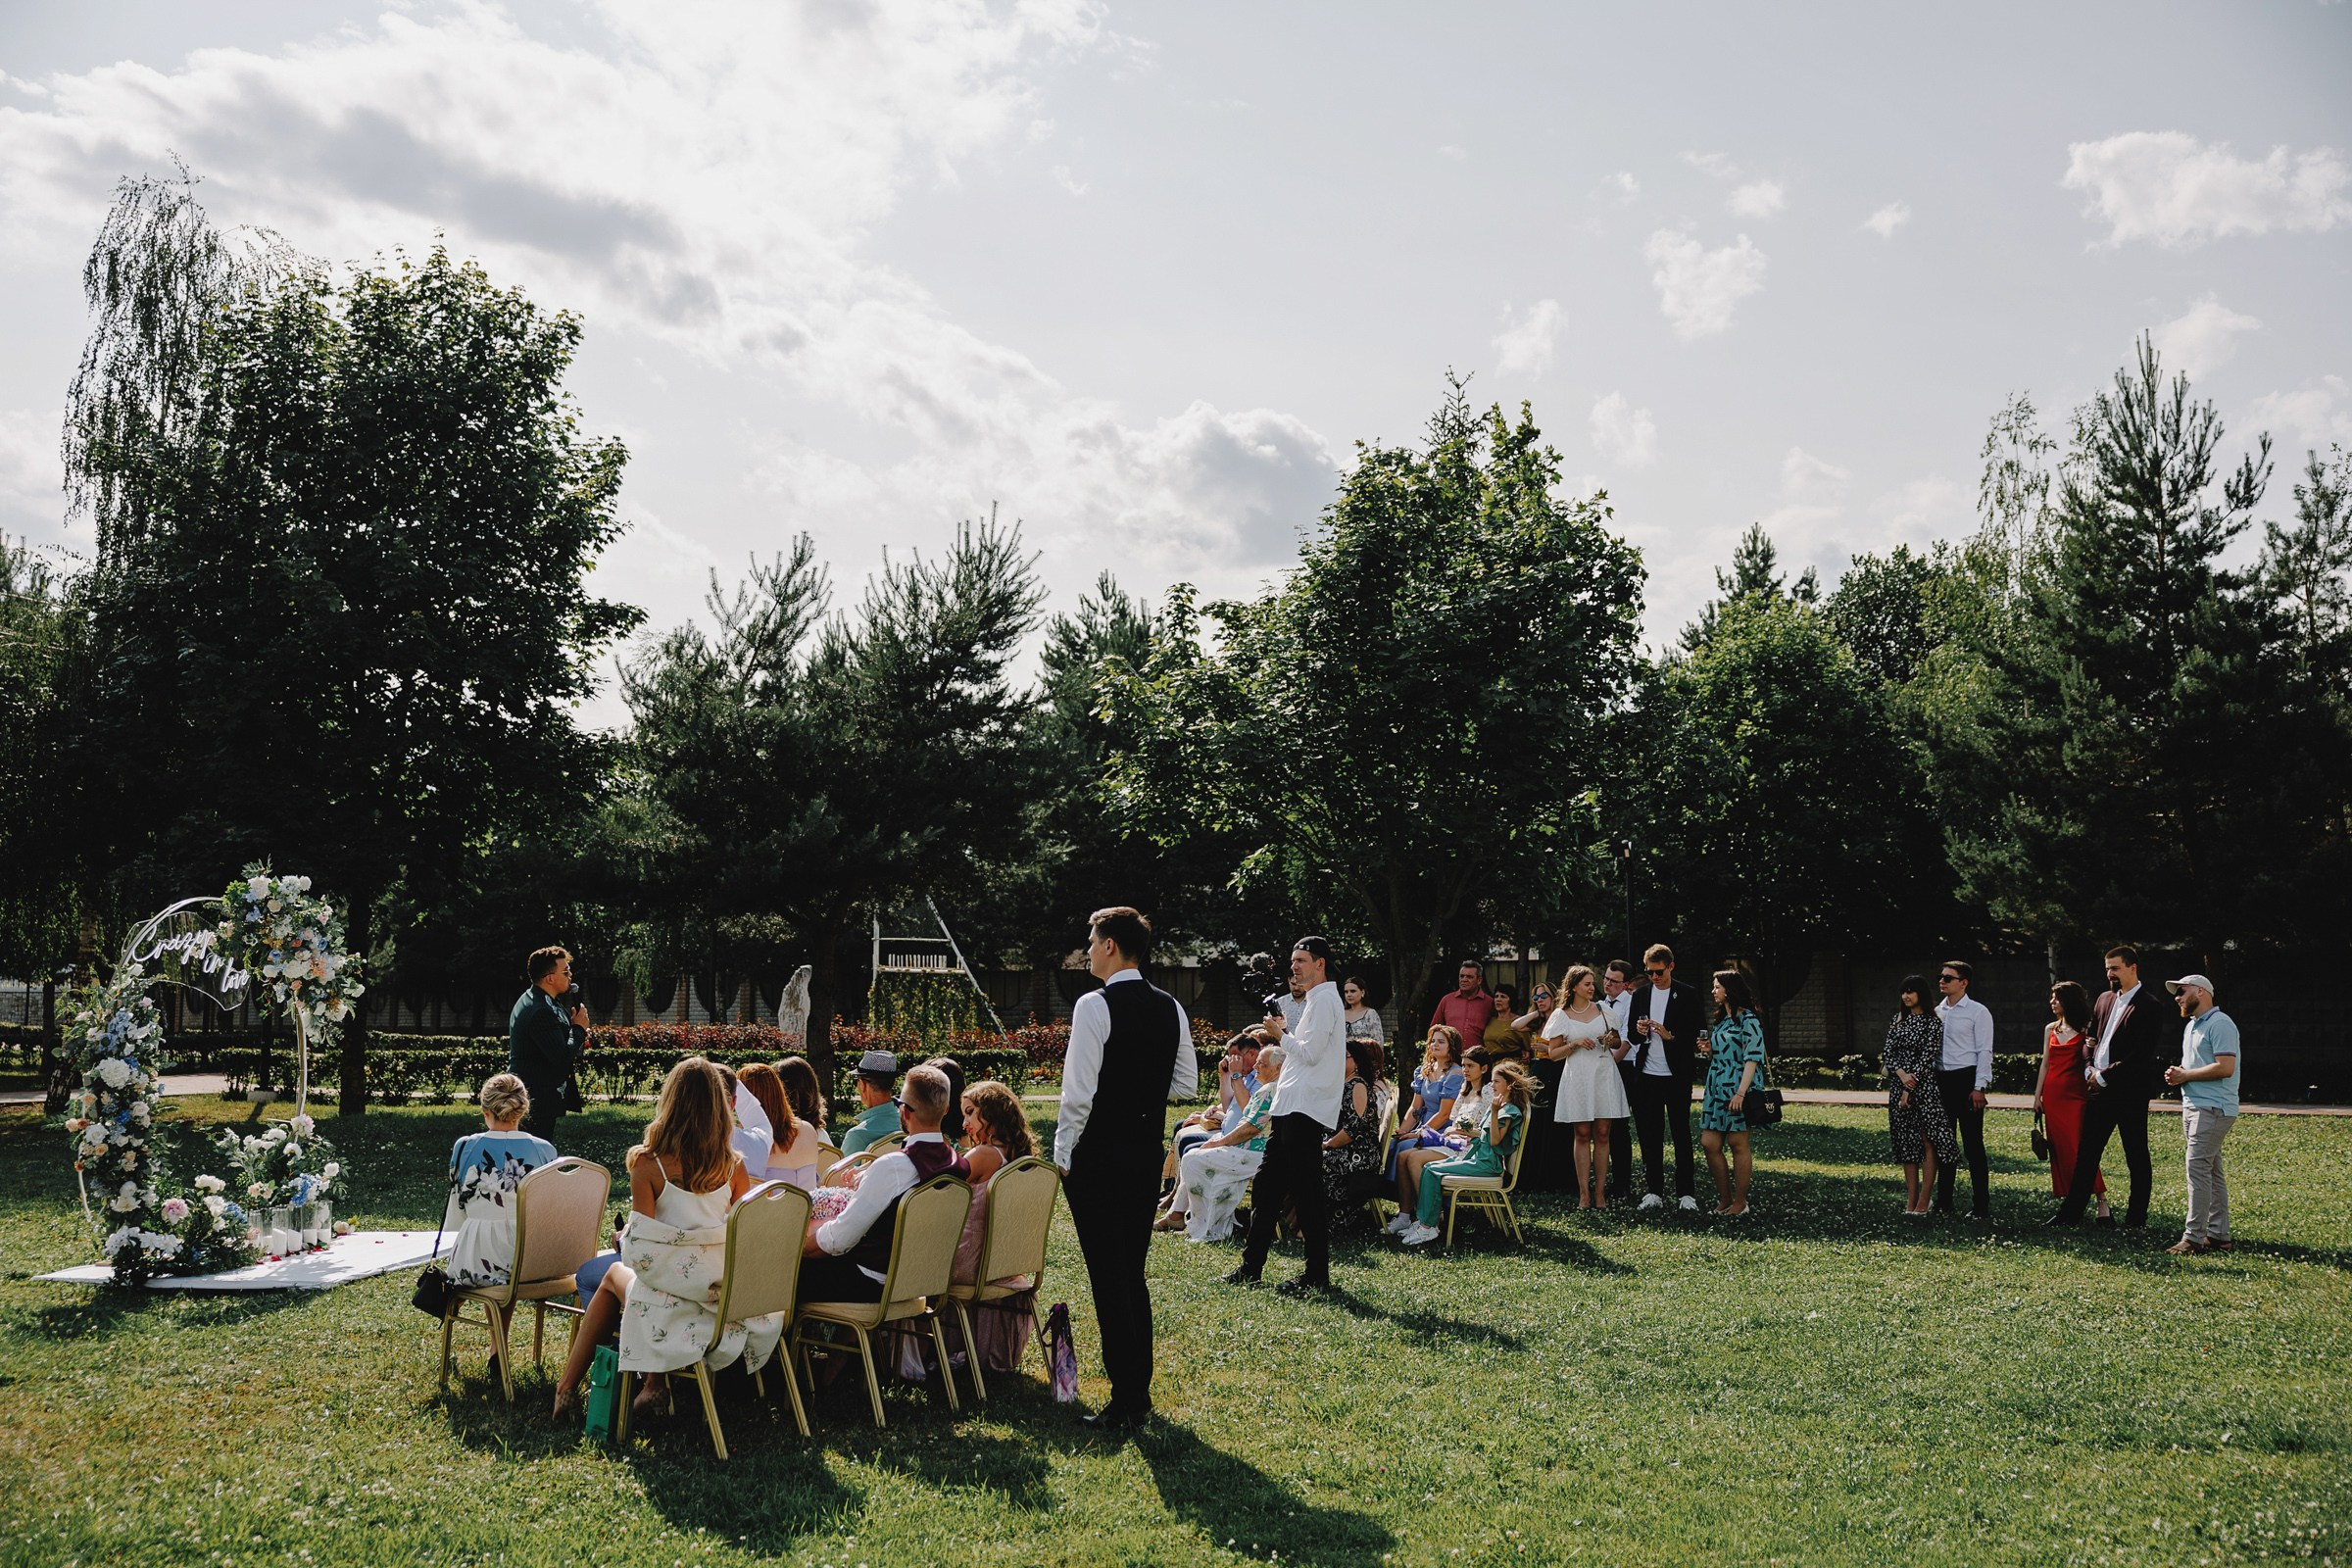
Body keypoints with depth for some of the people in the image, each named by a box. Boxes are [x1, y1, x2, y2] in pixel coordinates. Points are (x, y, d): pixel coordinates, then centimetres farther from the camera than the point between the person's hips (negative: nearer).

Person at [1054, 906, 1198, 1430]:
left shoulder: (1095, 1005, -15)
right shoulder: (1171, 1008, 6)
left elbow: (1079, 1090, -17)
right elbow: (1186, 1083, 11)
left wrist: (1063, 1153, -8)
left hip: (1098, 1152, -7)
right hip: (1148, 1151, 7)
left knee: (1108, 1275, -2)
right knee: (1134, 1272, 16)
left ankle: (1125, 1402, 2)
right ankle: (1140, 1391, 23)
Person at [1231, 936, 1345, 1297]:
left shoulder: (1324, 999, -10)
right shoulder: (1316, 1000, 21)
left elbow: (1310, 1053, -17)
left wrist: (1281, 1036, -5)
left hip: (1305, 1111, -11)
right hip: (1292, 1108, 11)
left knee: (1306, 1192, -7)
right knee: (1267, 1185, 12)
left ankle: (1317, 1275, -1)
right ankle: (1251, 1267, 18)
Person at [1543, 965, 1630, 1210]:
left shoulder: (1602, 1009, 10)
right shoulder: (1561, 1015, 3)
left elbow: (1618, 1041, 20)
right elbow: (1553, 1053, 3)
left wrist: (1612, 1040, -3)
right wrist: (1576, 1044, -12)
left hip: (1603, 1075, 2)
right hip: (1578, 1077, -2)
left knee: (1602, 1135, 0)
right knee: (1582, 1135, -1)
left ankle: (1600, 1193, 3)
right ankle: (1584, 1194, 1)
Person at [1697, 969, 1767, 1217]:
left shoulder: (1748, 1020, -9)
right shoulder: (1721, 1019, 18)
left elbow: (1752, 1058, -15)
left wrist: (1741, 1092, -21)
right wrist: (1708, 1050, 5)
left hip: (1737, 1089, -8)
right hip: (1716, 1089, 8)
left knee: (1738, 1145, -2)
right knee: (1710, 1144, 3)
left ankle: (1740, 1201, 6)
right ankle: (1725, 1199, 12)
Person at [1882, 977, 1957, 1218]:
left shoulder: (1933, 1022, -5)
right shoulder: (1898, 1020, 13)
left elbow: (1927, 1057, -10)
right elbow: (1887, 1051, 7)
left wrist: (1910, 1089, -14)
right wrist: (1902, 1074, -11)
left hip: (1924, 1086, -6)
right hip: (1899, 1085, 6)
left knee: (1927, 1142, -5)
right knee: (1906, 1143, 7)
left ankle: (1924, 1201, -4)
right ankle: (1911, 1199, 11)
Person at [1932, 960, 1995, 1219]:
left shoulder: (1978, 1012, -4)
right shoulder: (1937, 1012, 12)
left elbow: (1984, 1052, -8)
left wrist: (1979, 1088, -14)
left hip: (1966, 1080, -6)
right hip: (1940, 1080, 6)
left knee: (1973, 1144, -3)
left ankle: (1981, 1205, 2)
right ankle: (1943, 1201, 16)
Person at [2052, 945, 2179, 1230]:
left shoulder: (2149, 1008, -10)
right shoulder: (2105, 1000, 13)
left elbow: (2141, 1056, -17)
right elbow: (2091, 1038, 19)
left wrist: (2105, 1076, -14)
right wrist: (2089, 1069, 2)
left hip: (2130, 1091, -7)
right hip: (2100, 1088, 7)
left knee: (2136, 1157, 5)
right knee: (2086, 1152, 7)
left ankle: (2136, 1217, 13)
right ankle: (2071, 1213, 9)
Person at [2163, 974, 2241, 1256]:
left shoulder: (2220, 1024, -13)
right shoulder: (2191, 1025, 20)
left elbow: (2225, 1067, -22)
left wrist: (2185, 1075, -15)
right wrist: (2176, 1075, 7)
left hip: (2213, 1109, -10)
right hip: (2193, 1106, 10)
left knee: (2198, 1169, -14)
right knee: (2212, 1172, 12)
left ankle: (2193, 1238, -14)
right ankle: (2218, 1235, 16)